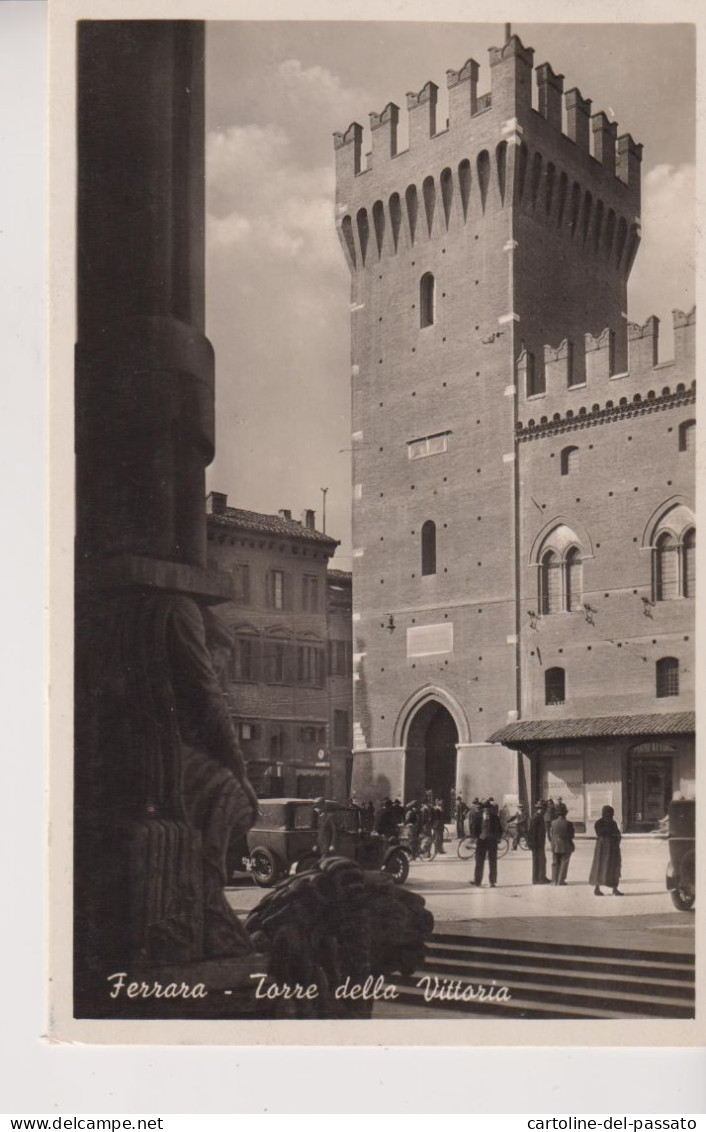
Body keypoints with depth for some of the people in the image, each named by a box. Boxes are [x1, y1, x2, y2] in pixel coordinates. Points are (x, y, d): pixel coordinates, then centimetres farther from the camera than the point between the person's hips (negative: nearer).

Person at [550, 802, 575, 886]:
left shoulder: (553, 823, -4)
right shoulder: (568, 823, -15)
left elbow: (552, 834, 2)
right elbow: (571, 835, -9)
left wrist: (553, 845, 12)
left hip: (555, 846, 4)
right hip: (565, 846, -3)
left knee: (555, 863, 12)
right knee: (564, 863, 5)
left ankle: (554, 880, 10)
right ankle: (561, 880, 3)